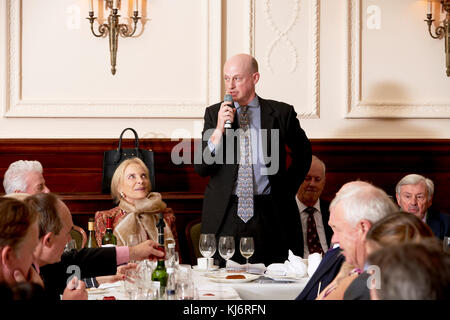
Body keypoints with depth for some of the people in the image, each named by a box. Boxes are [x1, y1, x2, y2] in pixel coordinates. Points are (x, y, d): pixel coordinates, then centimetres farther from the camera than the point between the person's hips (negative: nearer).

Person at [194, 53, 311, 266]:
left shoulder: (281, 113, 3)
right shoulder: (214, 113, 5)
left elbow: (303, 152, 19)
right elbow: (200, 168, -2)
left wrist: (288, 190, 10)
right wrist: (219, 130, -14)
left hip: (269, 215, 0)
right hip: (224, 215, 1)